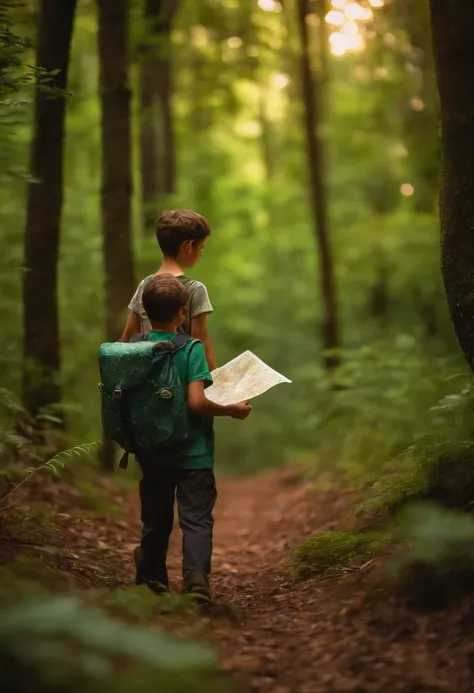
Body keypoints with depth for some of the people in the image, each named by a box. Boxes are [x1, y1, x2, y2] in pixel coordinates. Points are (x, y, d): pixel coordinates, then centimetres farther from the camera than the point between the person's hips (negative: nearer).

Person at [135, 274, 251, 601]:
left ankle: (151, 580, 27)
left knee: (155, 520, 16)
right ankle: (197, 578, -15)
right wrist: (232, 409, -8)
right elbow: (196, 401, -22)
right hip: (192, 454, -4)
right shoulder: (191, 349, -14)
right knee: (197, 519, 1)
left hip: (152, 453, 5)